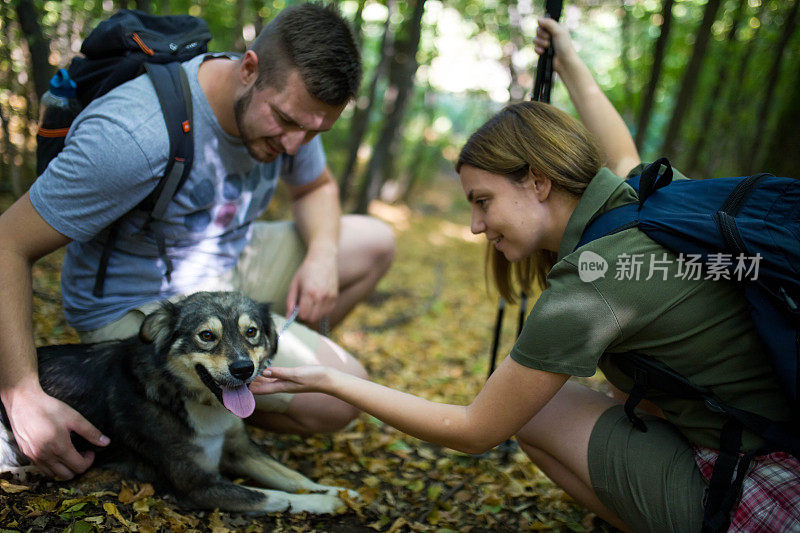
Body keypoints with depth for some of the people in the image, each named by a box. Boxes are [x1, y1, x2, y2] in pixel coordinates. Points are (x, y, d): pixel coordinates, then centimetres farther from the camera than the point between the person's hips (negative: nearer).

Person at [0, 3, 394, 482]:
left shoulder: (287, 103, -9)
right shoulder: (137, 136, -33)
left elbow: (318, 188, 11)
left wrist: (322, 255, -11)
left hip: (227, 267, 8)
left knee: (375, 243, 12)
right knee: (339, 398, -23)